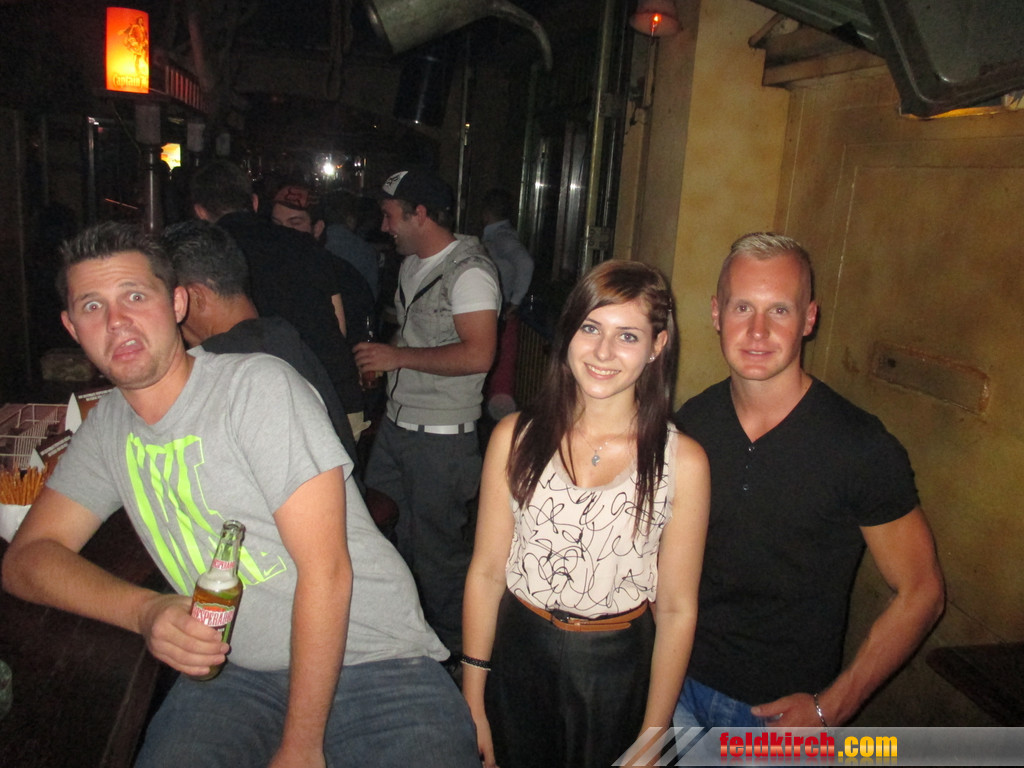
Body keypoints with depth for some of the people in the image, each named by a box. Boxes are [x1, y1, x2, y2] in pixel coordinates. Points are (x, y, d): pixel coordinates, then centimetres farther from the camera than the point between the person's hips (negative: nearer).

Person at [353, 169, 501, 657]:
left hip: (442, 436, -8)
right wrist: (377, 356, 12)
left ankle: (452, 646, 25)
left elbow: (478, 355, -25)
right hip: (396, 424, 9)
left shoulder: (469, 271, -15)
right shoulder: (412, 265, 14)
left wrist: (397, 356, -19)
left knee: (435, 545, 3)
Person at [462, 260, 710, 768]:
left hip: (619, 673, -1)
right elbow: (486, 573, -3)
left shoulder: (682, 462, -12)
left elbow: (676, 610, -6)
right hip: (518, 659, 2)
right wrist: (472, 709, -1)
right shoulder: (515, 437, -7)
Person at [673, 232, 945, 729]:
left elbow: (919, 592, -11)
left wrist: (831, 707, -12)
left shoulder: (862, 448, -19)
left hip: (782, 712, -3)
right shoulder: (689, 424, -7)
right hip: (680, 683, 4)